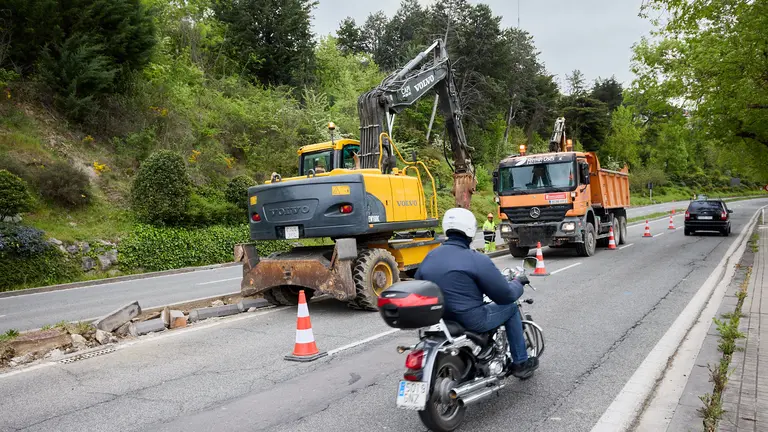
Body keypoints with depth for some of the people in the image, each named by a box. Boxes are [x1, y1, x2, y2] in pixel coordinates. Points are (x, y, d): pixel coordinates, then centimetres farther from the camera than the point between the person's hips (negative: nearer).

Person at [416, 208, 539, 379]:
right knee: (511, 309, 17)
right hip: (471, 321, -7)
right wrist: (518, 283, 10)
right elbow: (505, 295, -11)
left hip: (437, 320, 7)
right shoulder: (477, 259, -16)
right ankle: (521, 363, 26)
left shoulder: (430, 256, 2)